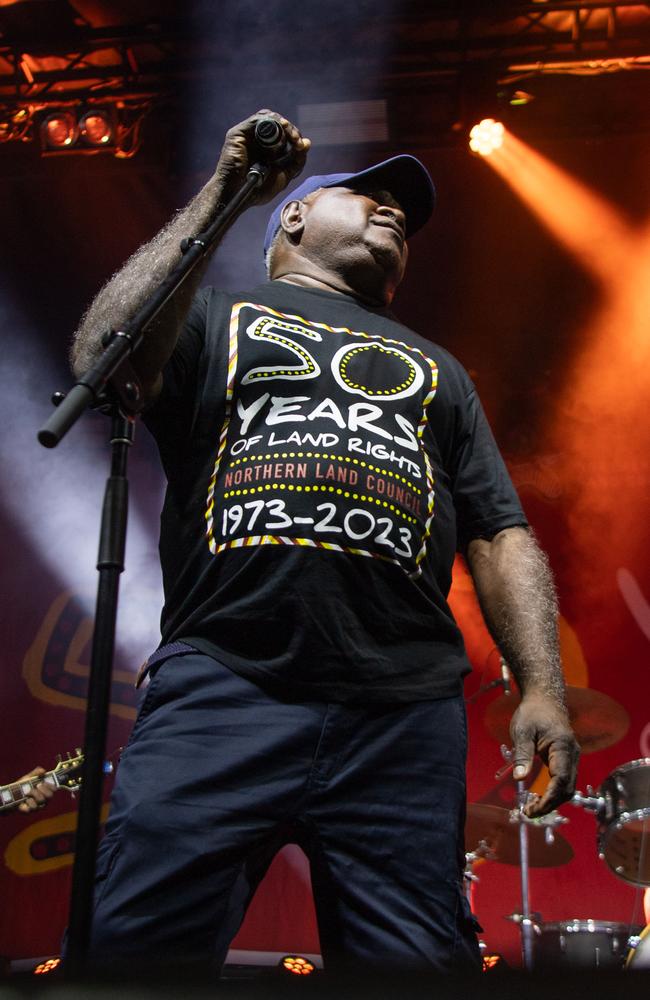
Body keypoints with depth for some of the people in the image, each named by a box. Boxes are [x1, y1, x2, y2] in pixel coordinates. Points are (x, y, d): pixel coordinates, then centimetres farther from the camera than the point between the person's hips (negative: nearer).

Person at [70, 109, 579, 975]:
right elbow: (104, 361, -4)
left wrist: (544, 688, 4)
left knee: (416, 961, 1)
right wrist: (221, 196, 0)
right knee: (133, 943, -10)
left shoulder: (436, 370, 29)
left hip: (405, 715, 3)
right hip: (223, 686, -2)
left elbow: (501, 538, 19)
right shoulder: (217, 319, 20)